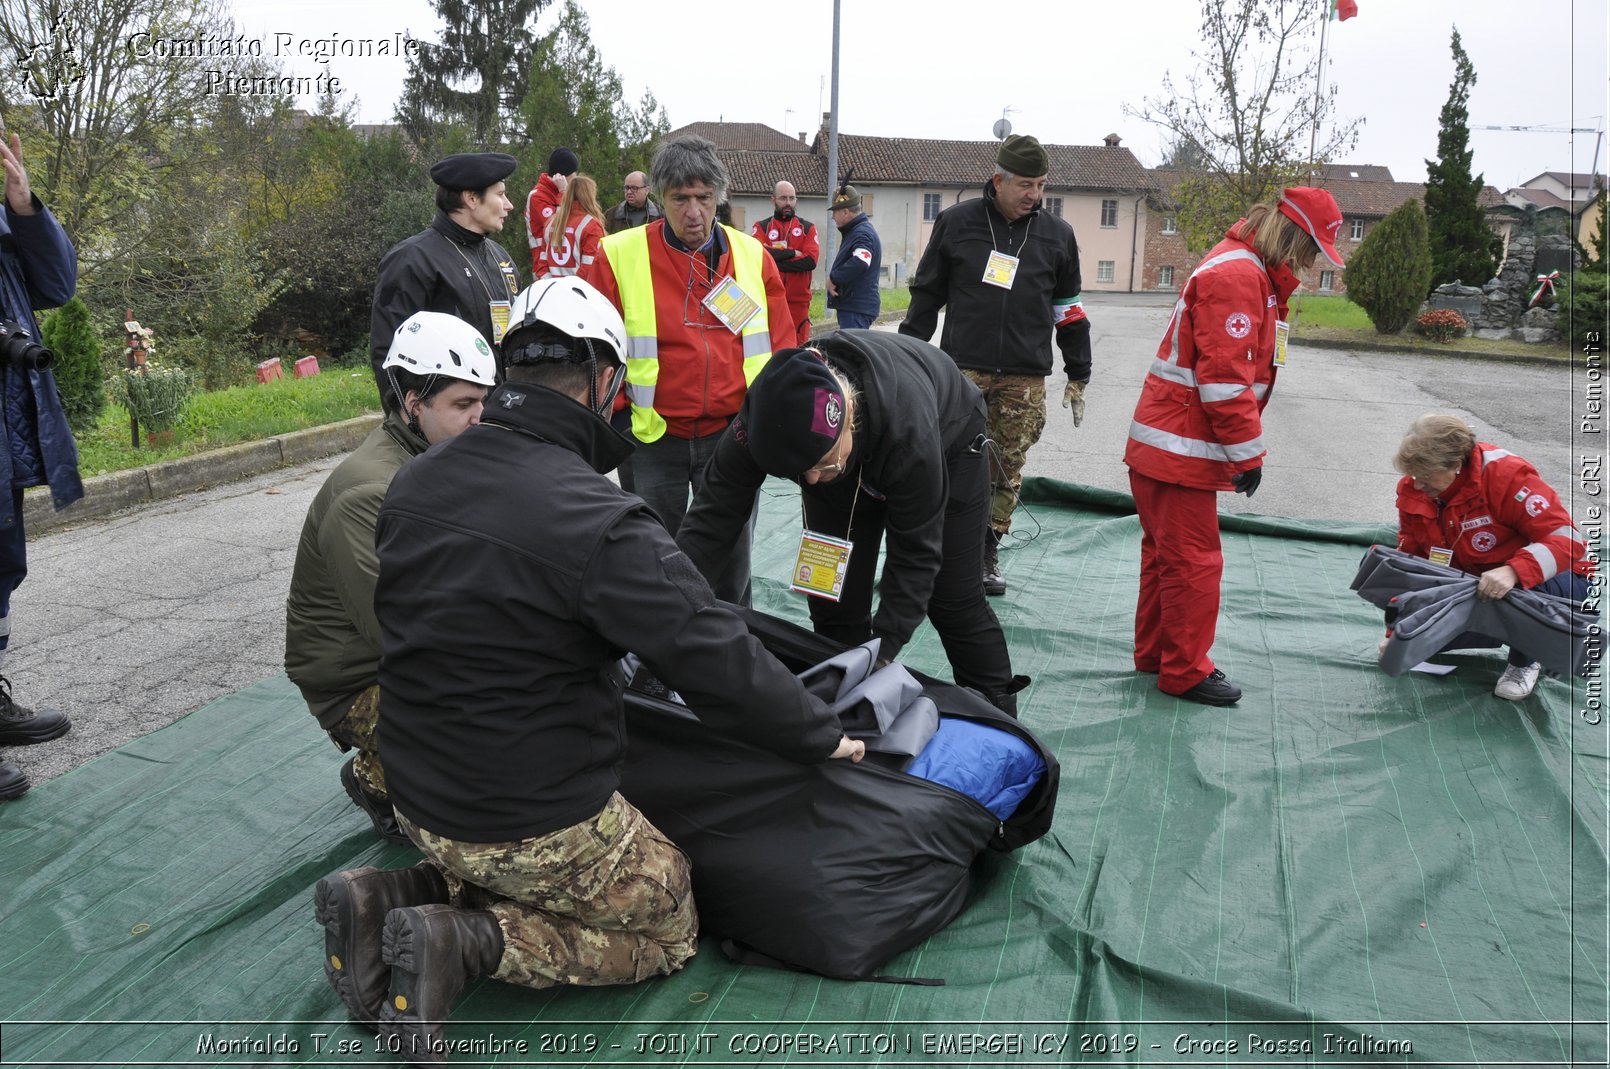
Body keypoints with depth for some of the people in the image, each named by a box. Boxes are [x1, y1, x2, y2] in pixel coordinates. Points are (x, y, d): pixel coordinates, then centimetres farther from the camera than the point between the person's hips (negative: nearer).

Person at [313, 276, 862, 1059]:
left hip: (419, 797, 8)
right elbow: (719, 663, -24)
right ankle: (468, 942, -5)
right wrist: (822, 737, -7)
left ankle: (386, 900, 8)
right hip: (539, 822, -7)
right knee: (670, 929, 14)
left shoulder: (411, 483, -2)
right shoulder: (598, 522, -26)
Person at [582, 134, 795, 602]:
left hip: (733, 436, 2)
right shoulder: (619, 256, -5)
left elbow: (780, 347, 8)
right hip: (652, 440, -2)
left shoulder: (753, 256, 3)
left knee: (731, 561, 13)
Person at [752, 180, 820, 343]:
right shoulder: (761, 227, 9)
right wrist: (792, 253, -8)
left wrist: (775, 258, -8)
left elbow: (811, 260, -6)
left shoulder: (808, 228, 12)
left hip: (798, 302, 1)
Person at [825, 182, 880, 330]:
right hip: (851, 306, 11)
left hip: (856, 308, -11)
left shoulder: (862, 234, -16)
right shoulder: (854, 231, 18)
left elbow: (860, 263, -33)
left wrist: (833, 278, -22)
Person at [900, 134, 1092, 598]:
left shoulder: (1057, 235, 8)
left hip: (1026, 377, 2)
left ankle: (988, 553, 20)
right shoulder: (956, 223, 2)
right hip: (963, 369, -2)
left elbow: (1068, 310, 15)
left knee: (1008, 470, 6)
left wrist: (1078, 377, 13)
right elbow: (925, 293, 9)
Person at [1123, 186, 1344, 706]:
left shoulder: (1251, 273, 17)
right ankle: (1184, 672, 10)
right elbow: (1224, 378, -23)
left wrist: (1244, 449, 16)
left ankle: (1155, 654, 30)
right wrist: (1248, 453, -17)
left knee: (1166, 554, 18)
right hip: (1181, 452, -11)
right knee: (1193, 562, -1)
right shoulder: (1237, 276, -18)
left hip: (1162, 445, 11)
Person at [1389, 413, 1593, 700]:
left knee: (1524, 590, -41)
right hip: (1474, 582, 6)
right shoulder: (1413, 491, -9)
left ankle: (1524, 661, -6)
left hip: (1547, 577, -6)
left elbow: (1567, 539, -31)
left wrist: (1513, 572, -49)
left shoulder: (1506, 474, -27)